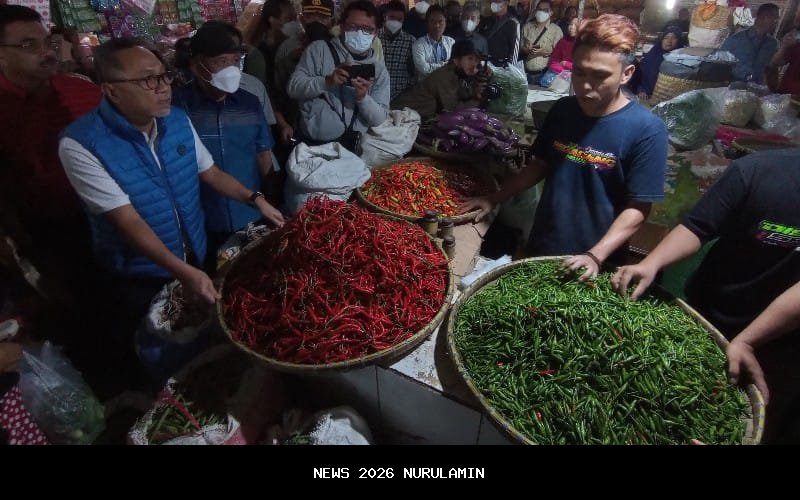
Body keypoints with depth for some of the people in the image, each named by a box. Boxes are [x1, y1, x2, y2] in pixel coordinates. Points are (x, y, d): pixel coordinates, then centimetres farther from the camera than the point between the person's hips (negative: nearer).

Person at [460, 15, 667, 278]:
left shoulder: (647, 130, -15)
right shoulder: (562, 110, -1)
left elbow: (637, 209, -15)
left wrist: (595, 256, -25)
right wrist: (493, 199, 3)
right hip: (540, 248, 5)